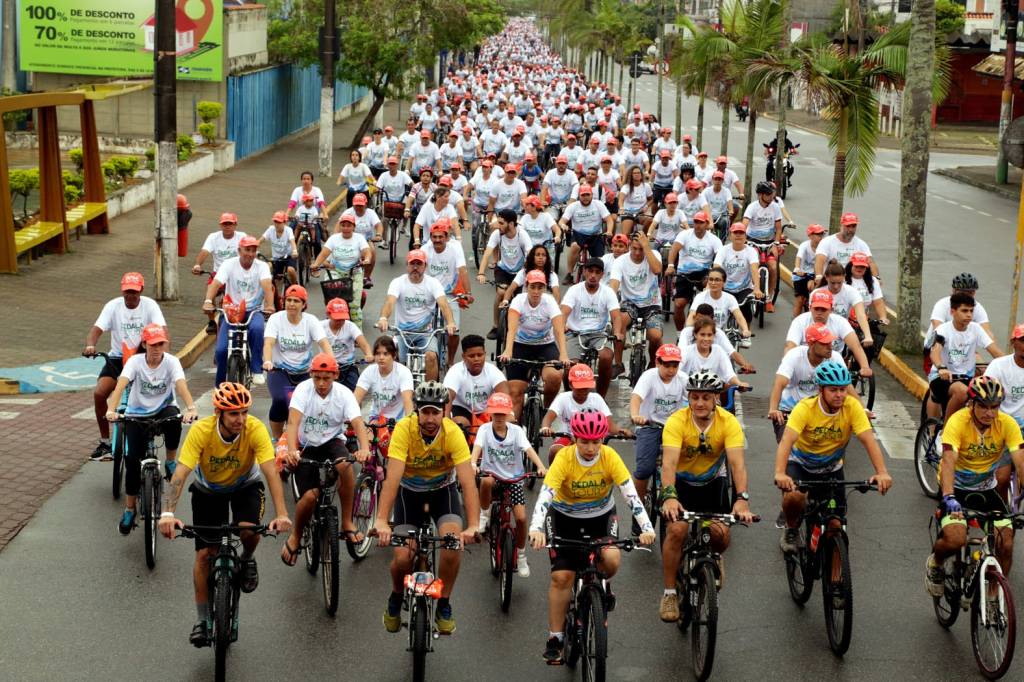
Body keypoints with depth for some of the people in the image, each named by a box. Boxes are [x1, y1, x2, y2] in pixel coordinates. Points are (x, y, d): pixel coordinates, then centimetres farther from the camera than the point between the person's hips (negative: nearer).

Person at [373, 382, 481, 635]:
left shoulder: (453, 433, -27)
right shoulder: (404, 429, -29)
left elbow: (468, 481, -33)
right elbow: (393, 477, -36)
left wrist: (473, 526, -44)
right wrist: (381, 520, -47)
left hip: (443, 490, 0)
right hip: (410, 491, 0)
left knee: (452, 544, -24)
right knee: (402, 558, -13)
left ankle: (444, 605, 0)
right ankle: (396, 598, 20)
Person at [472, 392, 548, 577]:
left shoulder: (516, 430, -6)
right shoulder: (485, 429, -7)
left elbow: (529, 449, -19)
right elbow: (477, 446, -24)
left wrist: (541, 467, -36)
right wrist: (473, 464, -45)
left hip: (513, 478, 1)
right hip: (492, 473, -1)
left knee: (521, 517, -11)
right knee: (486, 480, -39)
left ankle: (521, 555, 13)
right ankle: (484, 515, -11)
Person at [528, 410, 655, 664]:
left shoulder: (610, 457, -22)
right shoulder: (564, 458, -26)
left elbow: (631, 494, -28)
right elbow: (545, 495, -35)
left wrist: (647, 528, -40)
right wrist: (536, 529, -51)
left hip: (601, 516, 1)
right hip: (565, 517, -1)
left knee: (611, 560, -25)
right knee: (562, 576, -10)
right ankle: (555, 638, 3)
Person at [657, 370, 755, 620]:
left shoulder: (728, 422, -22)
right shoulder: (676, 421, -26)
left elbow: (737, 462, -31)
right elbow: (669, 462, -36)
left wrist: (742, 499, -46)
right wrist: (669, 496, -53)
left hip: (714, 481, 2)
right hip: (681, 481, -1)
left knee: (721, 535, -15)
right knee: (677, 530, -23)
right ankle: (669, 593, -8)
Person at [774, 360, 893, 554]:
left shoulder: (852, 407, -22)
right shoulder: (805, 408, -28)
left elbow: (869, 440, -30)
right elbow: (786, 441, -40)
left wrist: (882, 472, -46)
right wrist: (780, 474, -57)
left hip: (831, 469, 2)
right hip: (801, 463, -2)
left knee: (835, 525, -5)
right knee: (793, 497, -33)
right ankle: (792, 531, 1)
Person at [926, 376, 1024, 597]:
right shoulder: (958, 422, -24)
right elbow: (948, 461, -36)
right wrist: (949, 497, -51)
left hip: (986, 489, 4)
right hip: (956, 489, -4)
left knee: (1006, 544, -13)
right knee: (955, 540, -26)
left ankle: (993, 596, 8)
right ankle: (935, 563, 10)